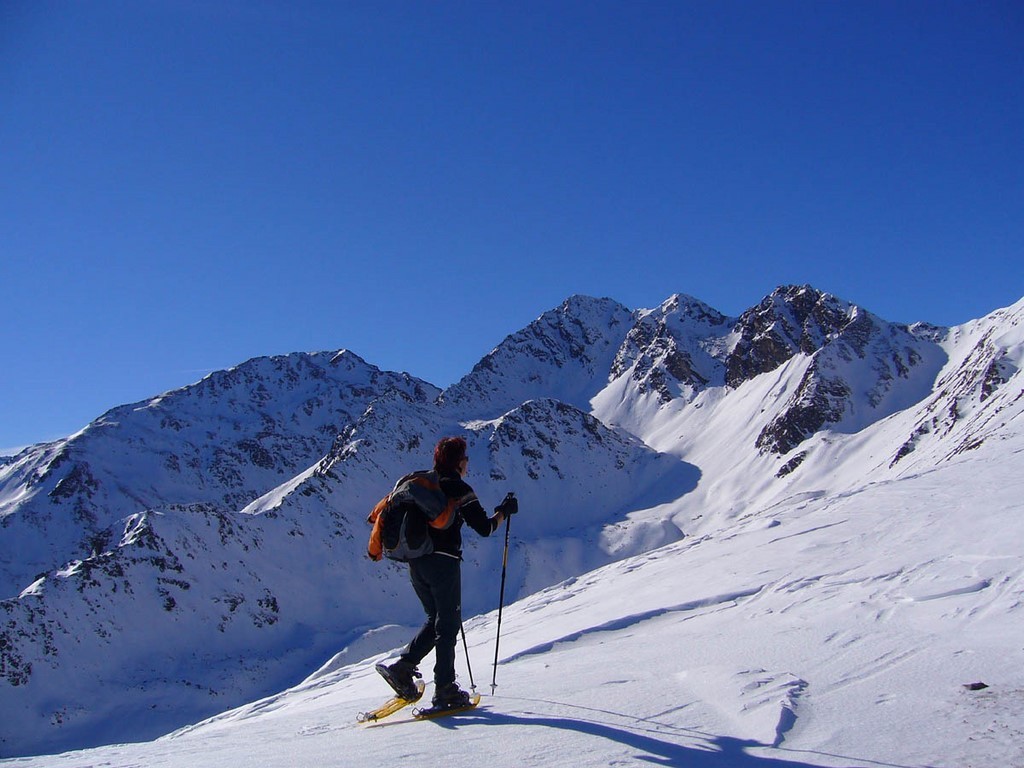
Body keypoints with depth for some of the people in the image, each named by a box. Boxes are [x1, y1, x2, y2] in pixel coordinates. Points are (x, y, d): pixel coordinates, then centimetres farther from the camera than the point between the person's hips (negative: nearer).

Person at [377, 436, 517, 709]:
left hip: (415, 563, 7)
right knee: (448, 625, 3)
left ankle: (404, 666, 5)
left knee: (435, 620, 19)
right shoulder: (459, 489, -8)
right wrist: (504, 512, 4)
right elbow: (484, 528, -11)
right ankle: (444, 689, 3)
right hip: (443, 562, -7)